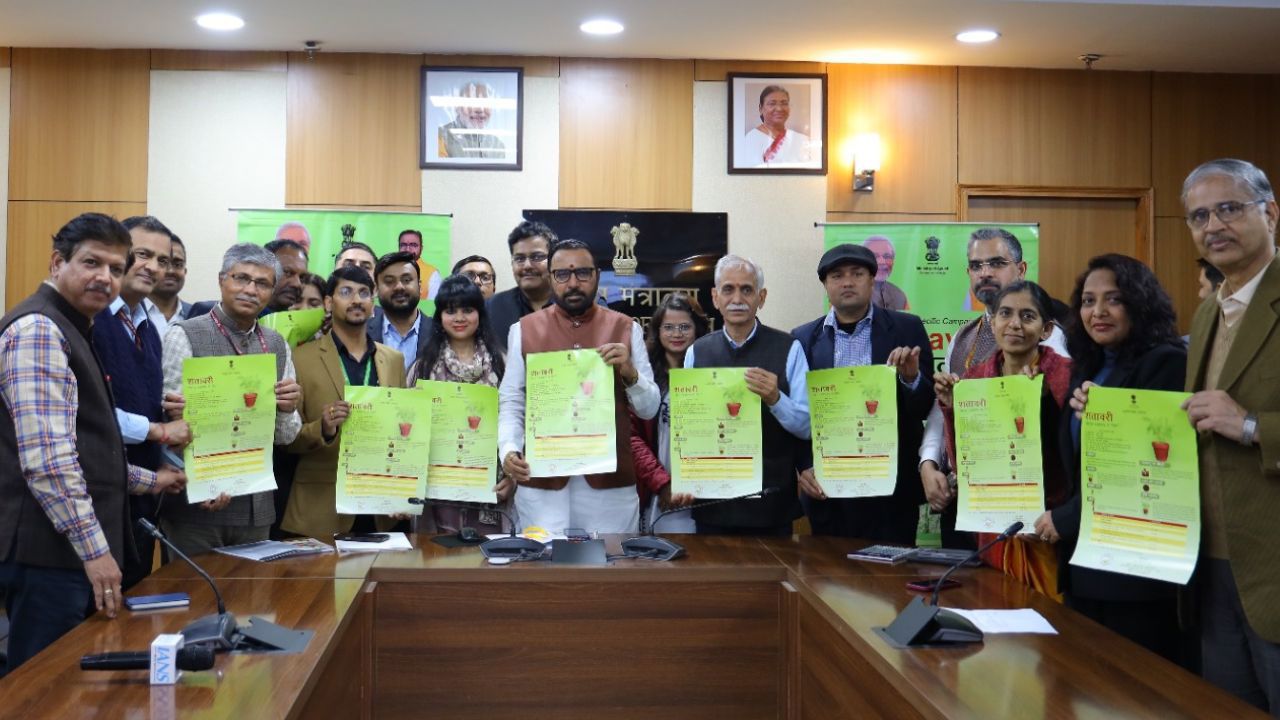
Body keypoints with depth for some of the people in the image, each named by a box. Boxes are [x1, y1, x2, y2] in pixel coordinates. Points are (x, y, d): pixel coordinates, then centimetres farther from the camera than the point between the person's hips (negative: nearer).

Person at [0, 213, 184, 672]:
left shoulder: (70, 330, 17)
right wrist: (94, 547, -23)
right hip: (50, 549, -10)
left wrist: (149, 481, 26)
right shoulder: (38, 330, -14)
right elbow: (47, 456, -23)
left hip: (75, 549, 10)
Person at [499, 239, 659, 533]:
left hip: (611, 481, 1)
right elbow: (510, 403, 5)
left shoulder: (626, 329, 6)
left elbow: (649, 408, 5)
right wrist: (509, 449, -12)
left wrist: (630, 373, -13)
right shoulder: (523, 330, 6)